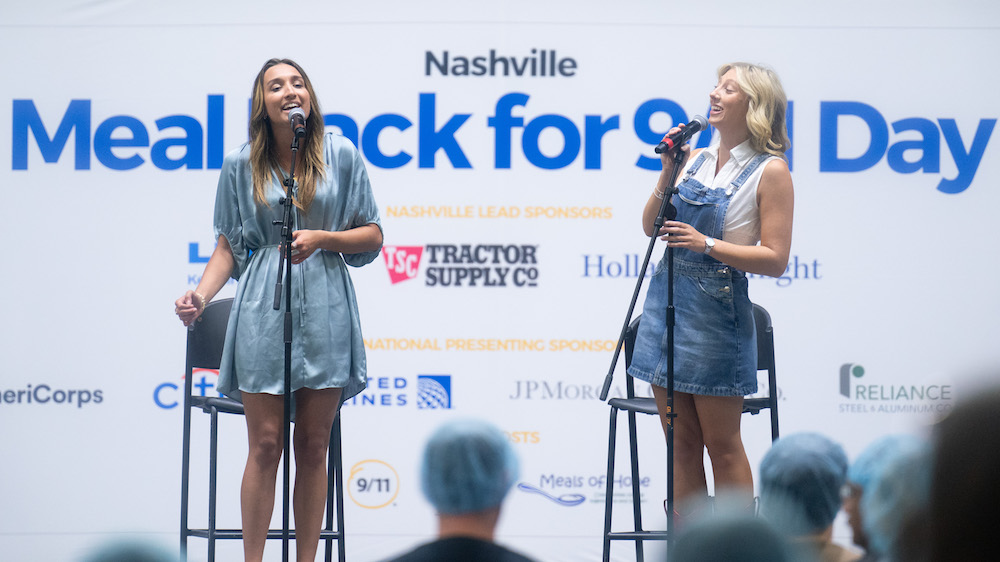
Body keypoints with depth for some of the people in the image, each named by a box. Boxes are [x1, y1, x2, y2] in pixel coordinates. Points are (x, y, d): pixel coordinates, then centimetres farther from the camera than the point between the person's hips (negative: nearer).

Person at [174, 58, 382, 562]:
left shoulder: (341, 156, 3)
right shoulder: (241, 166, 4)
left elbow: (372, 236, 6)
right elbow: (229, 246, 9)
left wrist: (323, 238, -10)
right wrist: (200, 295, -6)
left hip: (325, 312, 1)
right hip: (263, 311, -1)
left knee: (313, 446, 3)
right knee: (266, 445, -4)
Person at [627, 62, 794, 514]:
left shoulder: (770, 171, -8)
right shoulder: (697, 159, 10)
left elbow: (774, 259, -12)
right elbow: (652, 226, 12)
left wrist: (708, 244, -20)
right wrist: (669, 172, -1)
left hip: (717, 308, -6)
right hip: (666, 296, 6)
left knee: (721, 443, -1)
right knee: (680, 441, 8)